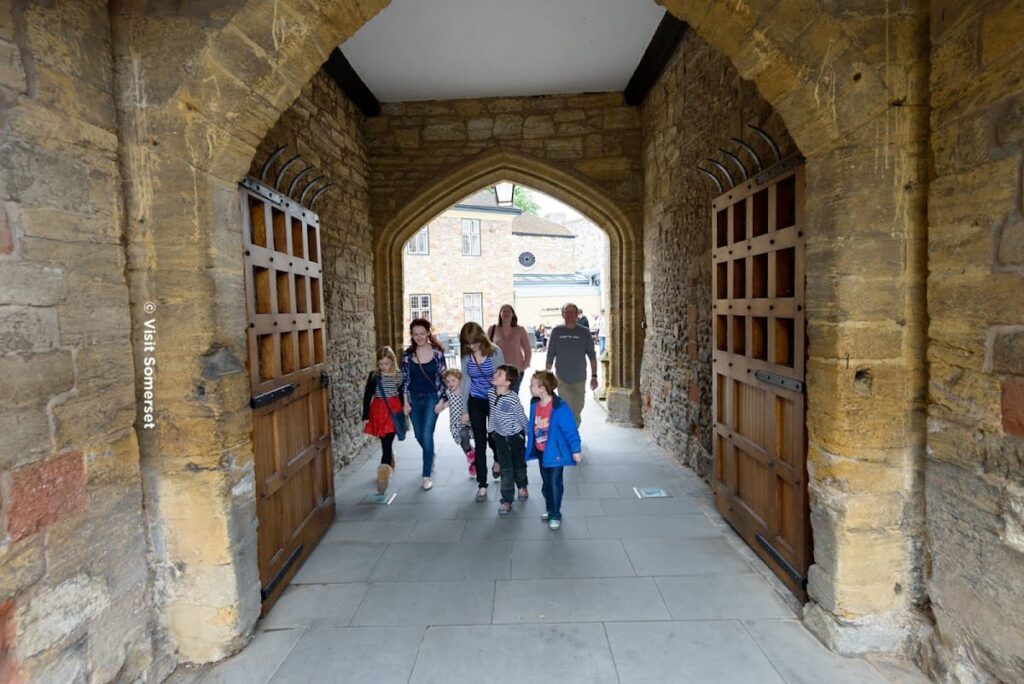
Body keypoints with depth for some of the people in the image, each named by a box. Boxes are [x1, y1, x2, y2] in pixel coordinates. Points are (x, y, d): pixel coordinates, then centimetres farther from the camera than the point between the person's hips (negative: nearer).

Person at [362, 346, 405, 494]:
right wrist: (365, 417, 1)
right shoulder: (373, 376, 1)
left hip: (394, 410, -2)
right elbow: (367, 397, 3)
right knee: (385, 443, 14)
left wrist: (404, 417, 9)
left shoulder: (399, 376, -1)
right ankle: (390, 467, 37)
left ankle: (383, 475, -18)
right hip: (378, 410, 2)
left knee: (387, 444, -11)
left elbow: (402, 396, 6)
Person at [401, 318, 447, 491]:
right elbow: (405, 380, 3)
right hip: (414, 398, 3)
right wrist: (406, 403, -1)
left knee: (427, 435, -8)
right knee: (419, 435, 14)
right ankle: (431, 456, 46)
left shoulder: (437, 352, -7)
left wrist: (441, 401, -8)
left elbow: (442, 377, -4)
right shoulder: (407, 354, -1)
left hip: (432, 398, -3)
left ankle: (427, 475, 3)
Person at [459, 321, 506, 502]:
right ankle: (482, 485, 11)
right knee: (479, 442, 3)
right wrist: (465, 410, 3)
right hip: (475, 402, 2)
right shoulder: (466, 356, -5)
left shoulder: (495, 352, -14)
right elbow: (466, 381, 2)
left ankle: (497, 459, 47)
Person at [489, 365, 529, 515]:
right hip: (500, 436, 3)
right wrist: (493, 430, 14)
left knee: (519, 464, 17)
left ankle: (522, 487, 46)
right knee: (506, 469, 5)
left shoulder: (513, 399, -29)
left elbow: (522, 418, -15)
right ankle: (506, 501, 13)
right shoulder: (490, 393, -12)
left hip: (516, 436, -3)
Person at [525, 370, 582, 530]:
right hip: (541, 451, 6)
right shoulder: (534, 404, -5)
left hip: (555, 452, -6)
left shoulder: (560, 408, -25)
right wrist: (531, 445, 16)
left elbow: (571, 430, -18)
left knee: (555, 483, 2)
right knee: (546, 483, 19)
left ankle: (555, 515, 18)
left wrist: (575, 450, -14)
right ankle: (550, 510, 37)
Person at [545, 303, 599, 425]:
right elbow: (550, 357, 4)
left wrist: (594, 376, -3)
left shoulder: (584, 332, -1)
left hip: (579, 379, 1)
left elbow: (592, 356, 2)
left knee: (577, 410, 13)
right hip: (562, 379, -1)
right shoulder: (556, 331, -1)